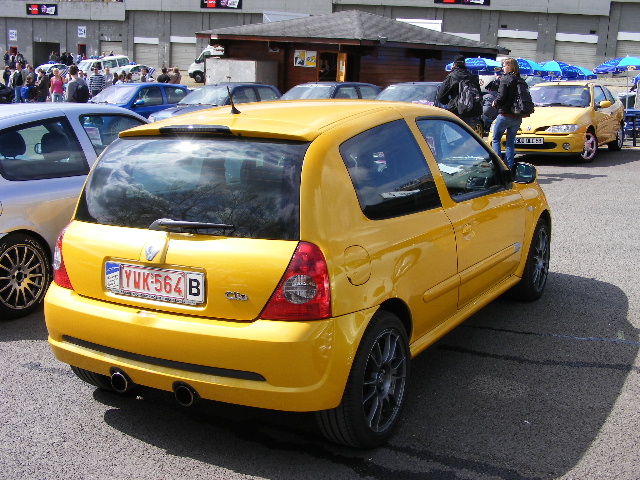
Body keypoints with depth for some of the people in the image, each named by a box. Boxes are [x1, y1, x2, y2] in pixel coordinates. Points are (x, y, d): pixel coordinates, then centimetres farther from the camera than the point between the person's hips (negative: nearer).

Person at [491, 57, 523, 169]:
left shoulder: (505, 79, -10)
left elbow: (502, 97, -17)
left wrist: (495, 103, 4)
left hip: (505, 115, -6)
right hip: (517, 117, 6)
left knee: (496, 140, 6)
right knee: (510, 142, 12)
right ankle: (509, 166, 8)